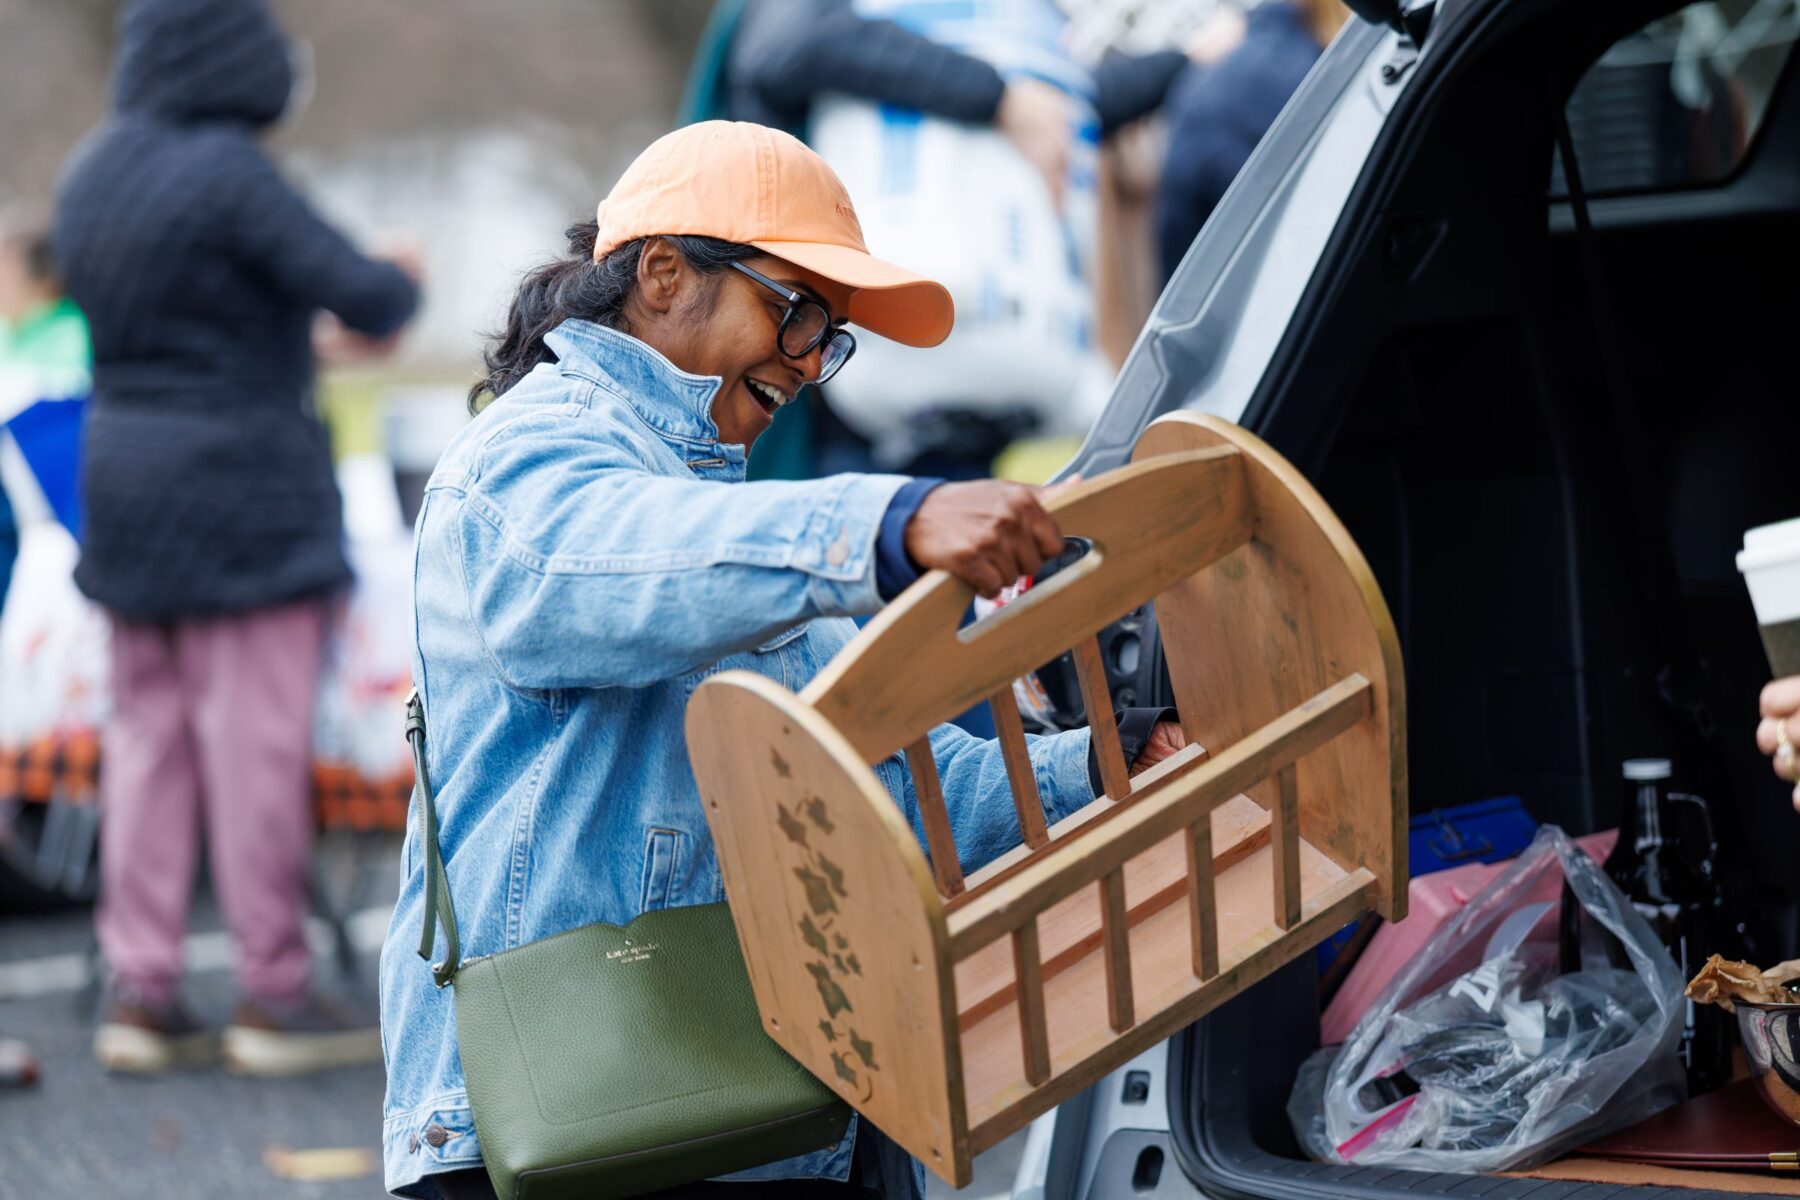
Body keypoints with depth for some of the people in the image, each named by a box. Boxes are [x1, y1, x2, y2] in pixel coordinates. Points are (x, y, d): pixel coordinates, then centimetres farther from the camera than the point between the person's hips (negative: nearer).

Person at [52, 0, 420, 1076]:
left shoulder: (94, 171, 7)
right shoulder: (230, 173, -17)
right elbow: (356, 291, -21)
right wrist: (397, 292, 3)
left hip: (126, 480, 8)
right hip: (244, 488, -8)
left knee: (148, 740, 10)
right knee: (255, 744, -1)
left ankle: (142, 997, 13)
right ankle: (274, 996, 6)